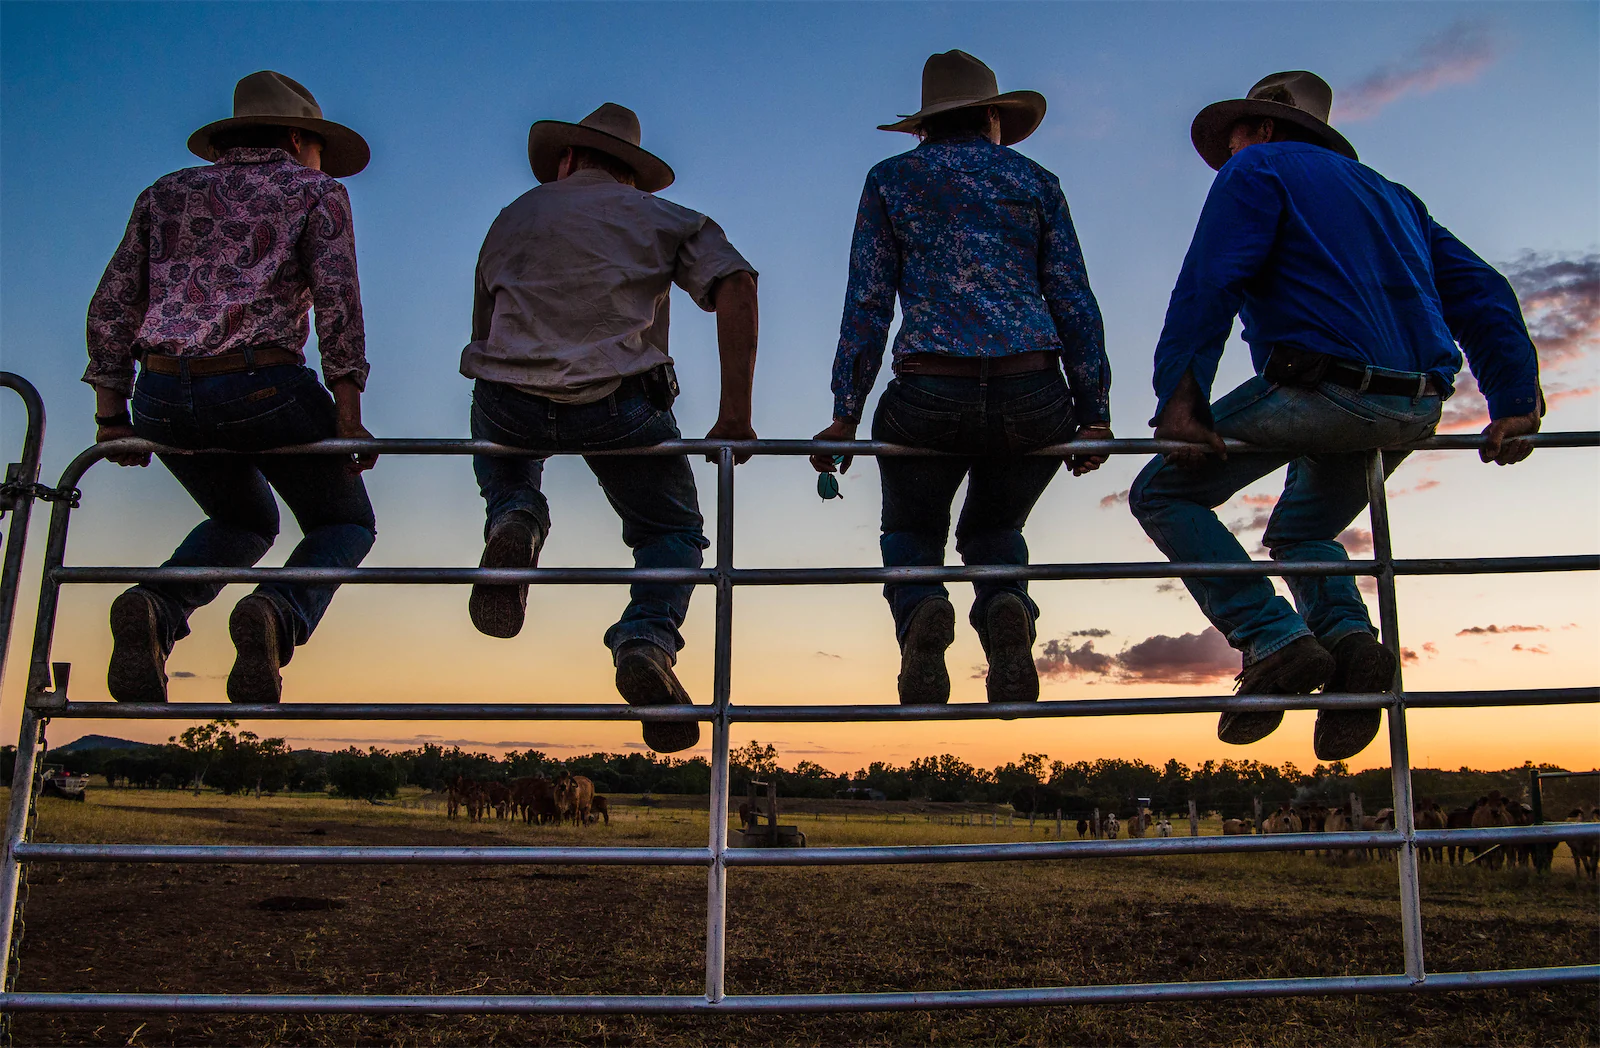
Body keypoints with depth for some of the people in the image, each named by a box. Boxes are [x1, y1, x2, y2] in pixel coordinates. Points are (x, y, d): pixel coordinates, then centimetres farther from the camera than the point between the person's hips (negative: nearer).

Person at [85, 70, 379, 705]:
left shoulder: (166, 193, 24)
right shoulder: (316, 192, 12)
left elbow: (111, 308, 15)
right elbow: (337, 296, -5)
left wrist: (111, 414, 16)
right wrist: (347, 413, -8)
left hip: (163, 399, 5)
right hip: (264, 388, -5)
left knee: (244, 519, 29)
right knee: (345, 522, 17)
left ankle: (155, 610, 1)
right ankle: (278, 616, -15)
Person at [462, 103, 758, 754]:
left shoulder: (513, 218, 27)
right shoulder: (662, 218, 20)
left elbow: (485, 336, 32)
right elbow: (736, 287, 1)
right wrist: (735, 415, -2)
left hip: (510, 407, 2)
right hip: (619, 407, -2)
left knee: (503, 464, 38)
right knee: (673, 532, 20)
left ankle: (513, 520, 3)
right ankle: (646, 641, -10)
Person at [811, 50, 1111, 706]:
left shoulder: (890, 179, 16)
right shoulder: (1034, 181, 18)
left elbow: (867, 303, 6)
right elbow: (1074, 304, 10)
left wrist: (845, 415, 5)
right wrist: (1093, 415, 11)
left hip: (929, 396, -1)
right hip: (1034, 395, 2)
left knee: (911, 533, 24)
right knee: (995, 530, 26)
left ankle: (920, 611, -10)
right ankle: (1005, 609, -8)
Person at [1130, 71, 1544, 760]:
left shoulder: (1258, 168, 9)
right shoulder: (1391, 194, 30)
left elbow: (1209, 284, -9)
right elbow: (1481, 292, 22)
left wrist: (1179, 399, -16)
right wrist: (1515, 403, 18)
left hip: (1318, 387, -8)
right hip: (1413, 409, 8)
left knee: (1164, 494, 6)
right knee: (1300, 531, 28)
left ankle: (1273, 640, -9)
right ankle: (1347, 633, 0)